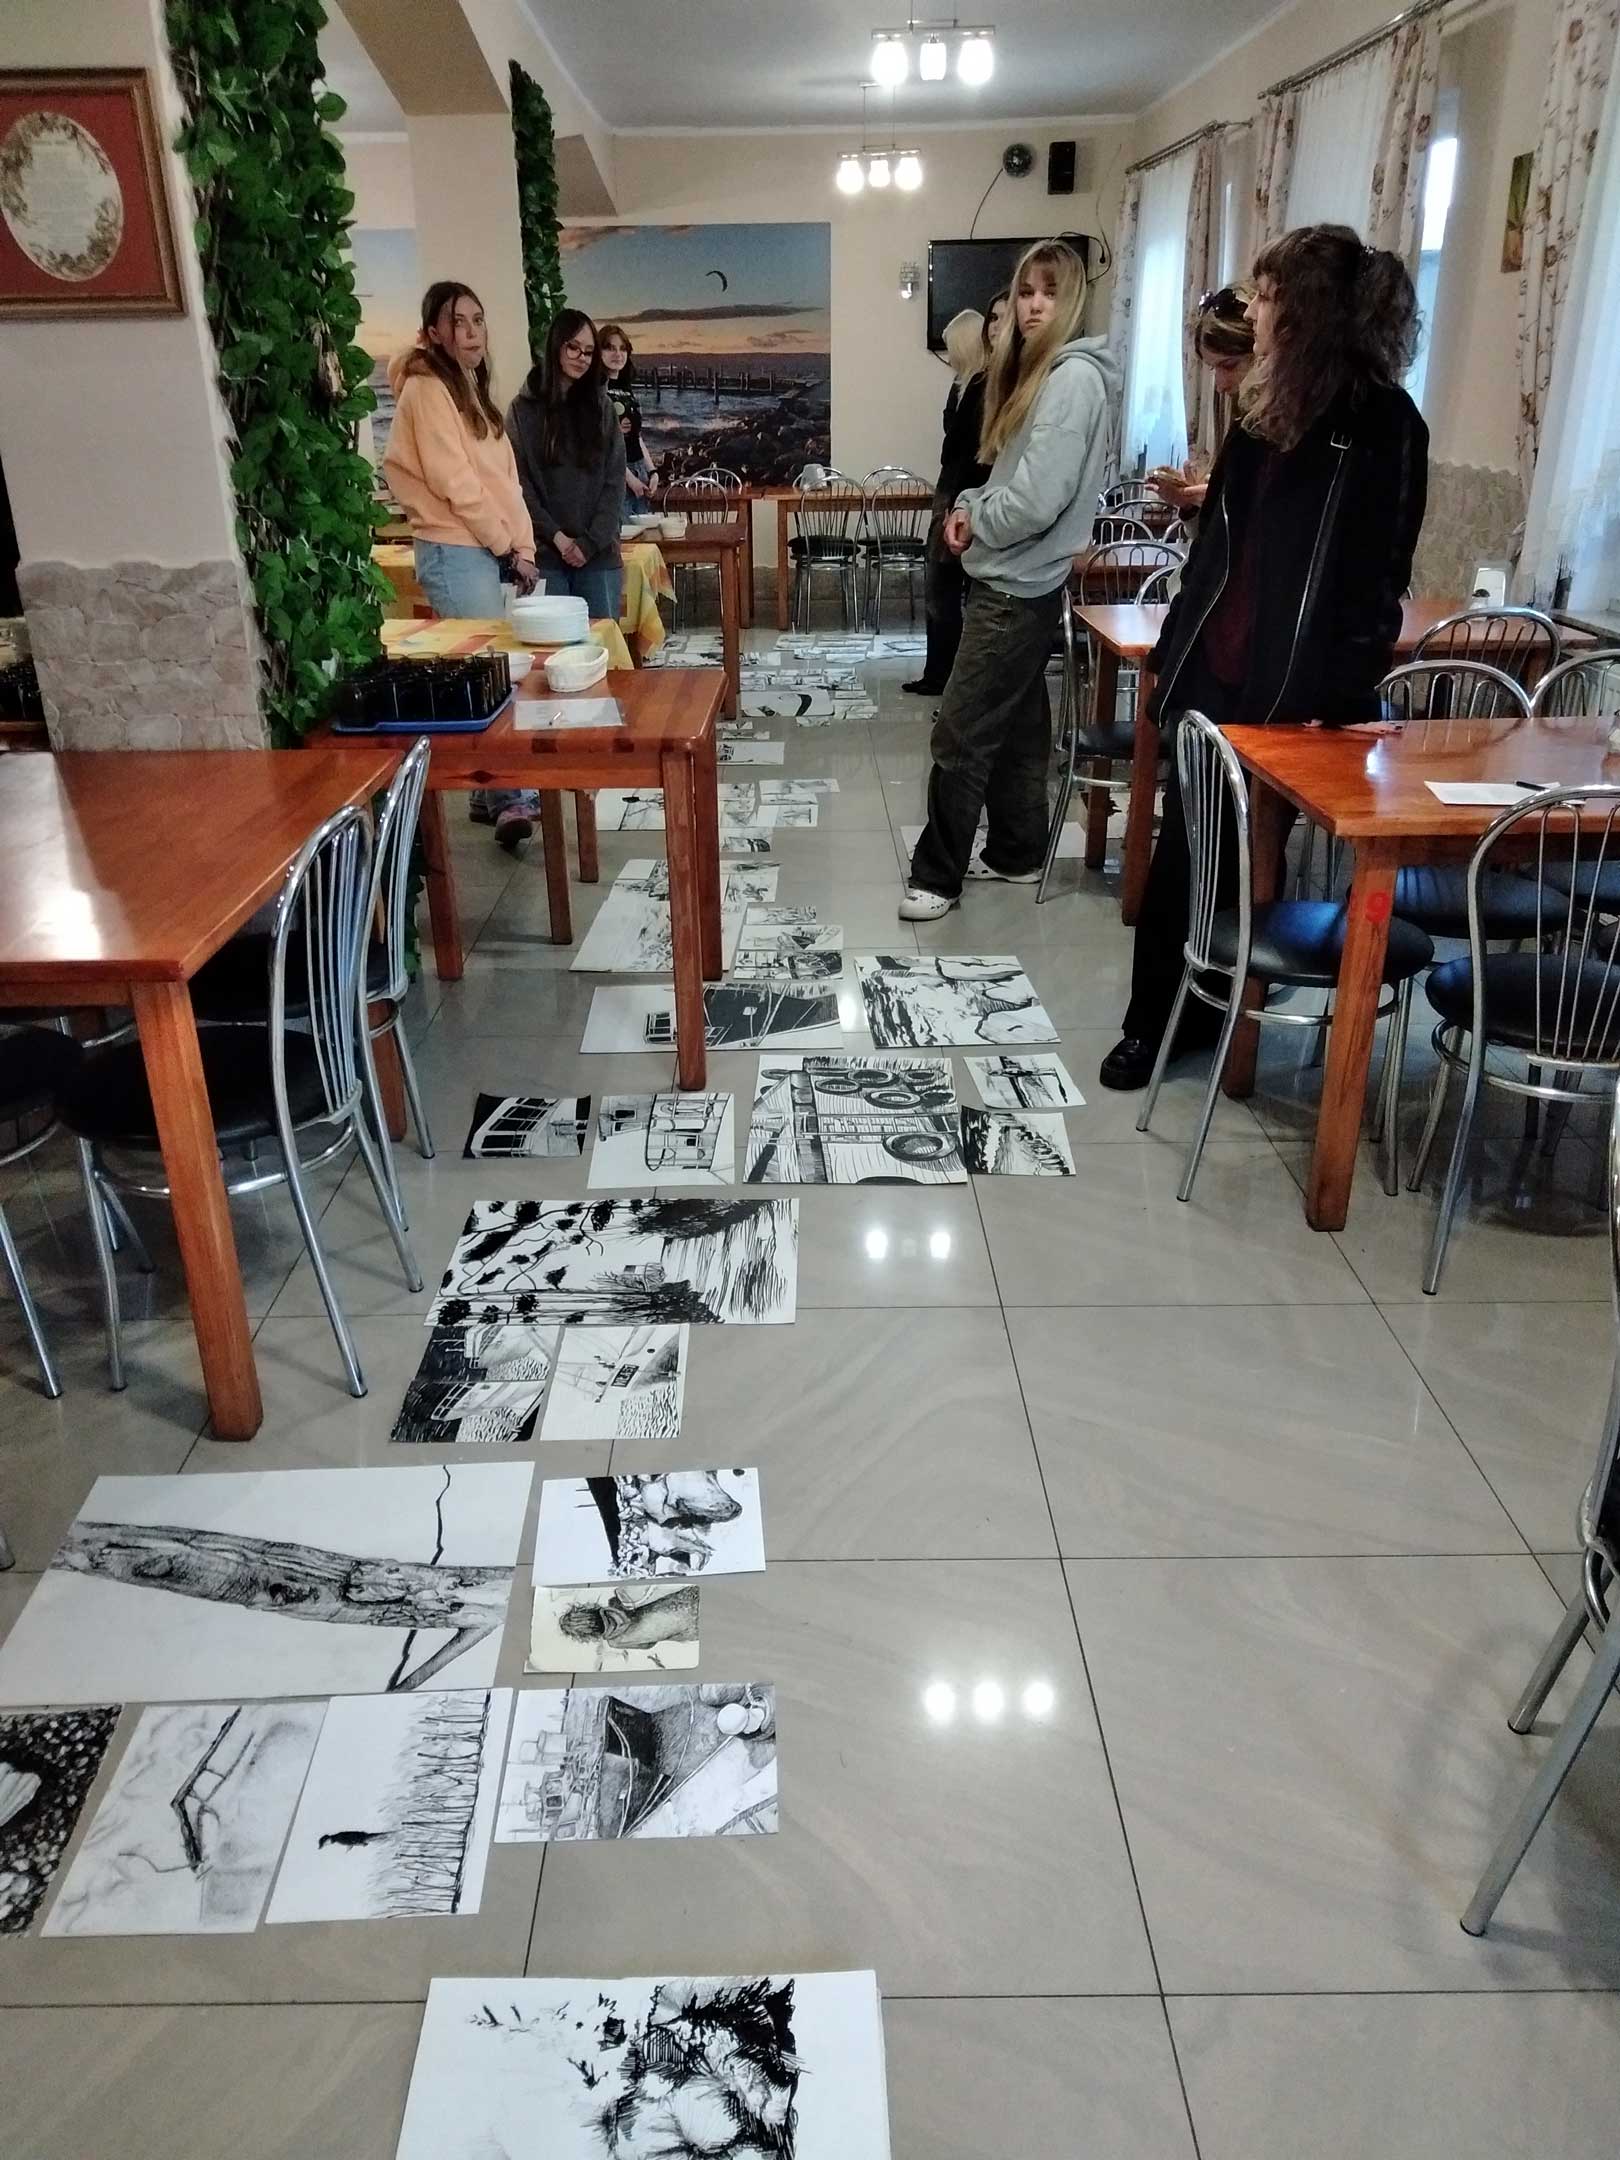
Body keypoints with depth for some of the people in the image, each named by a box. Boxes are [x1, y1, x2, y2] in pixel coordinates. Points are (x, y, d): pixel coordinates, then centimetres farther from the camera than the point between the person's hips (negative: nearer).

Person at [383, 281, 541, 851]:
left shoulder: (472, 388, 19)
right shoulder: (427, 389, -8)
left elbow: (505, 478, 16)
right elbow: (455, 484, -15)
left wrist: (523, 548, 6)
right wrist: (509, 548, -10)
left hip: (490, 551, 9)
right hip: (456, 552, -9)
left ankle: (491, 794, 13)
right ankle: (509, 798, -12)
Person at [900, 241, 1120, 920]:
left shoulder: (1075, 377, -16)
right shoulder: (1035, 370, 16)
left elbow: (1036, 499, -24)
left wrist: (976, 524, -7)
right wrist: (970, 505, 3)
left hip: (1015, 585, -10)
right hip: (1013, 580, 10)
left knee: (960, 734, -7)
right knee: (1016, 726, 15)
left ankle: (937, 875, 1)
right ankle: (1015, 853, 26)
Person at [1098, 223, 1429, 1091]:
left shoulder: (1382, 424, -10)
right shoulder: (1268, 407, 13)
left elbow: (1377, 578, -12)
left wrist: (1335, 697, -16)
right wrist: (1175, 648, 13)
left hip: (1293, 689, -7)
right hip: (1217, 669, 7)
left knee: (1238, 865, 5)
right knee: (1182, 856, 10)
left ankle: (1201, 1013, 23)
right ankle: (1158, 1018, 21)